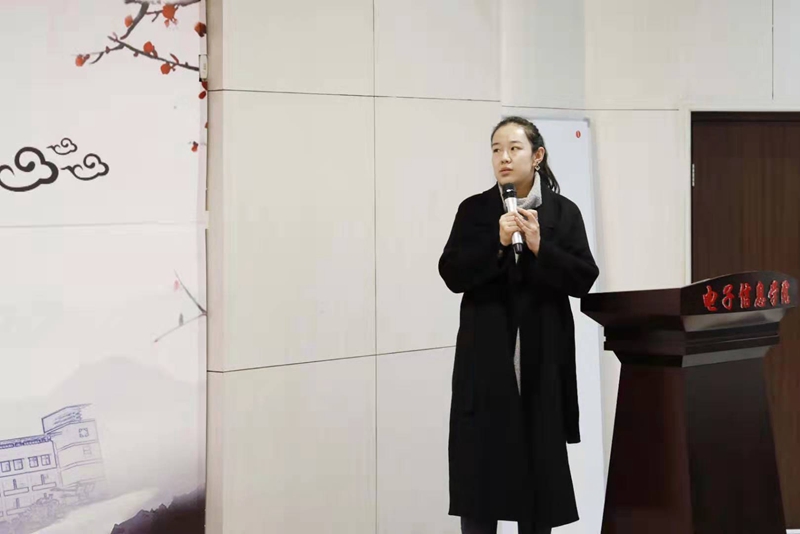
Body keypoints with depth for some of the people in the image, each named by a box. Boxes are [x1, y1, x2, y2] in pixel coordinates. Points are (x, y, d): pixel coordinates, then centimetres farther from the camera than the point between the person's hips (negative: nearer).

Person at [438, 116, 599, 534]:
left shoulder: (564, 213, 4)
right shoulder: (474, 210, 3)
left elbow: (584, 279, -3)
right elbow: (452, 275, -5)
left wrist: (540, 248, -15)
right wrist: (497, 244, -16)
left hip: (543, 359, 1)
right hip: (487, 357, 0)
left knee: (542, 463, 7)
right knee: (480, 464, 0)